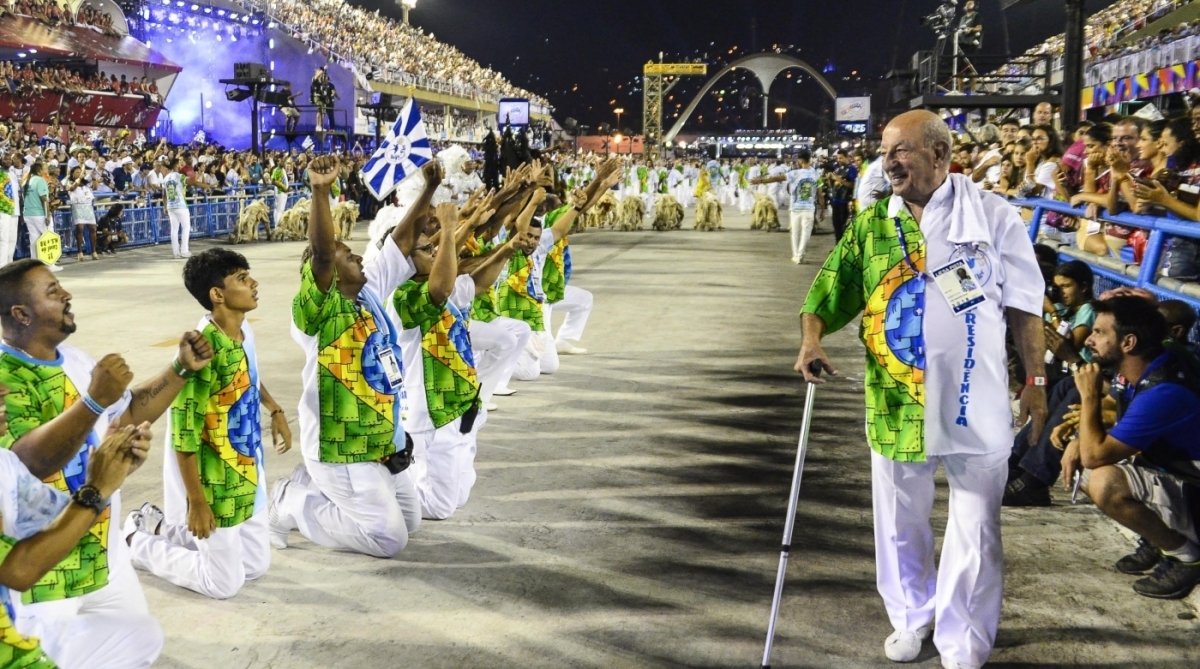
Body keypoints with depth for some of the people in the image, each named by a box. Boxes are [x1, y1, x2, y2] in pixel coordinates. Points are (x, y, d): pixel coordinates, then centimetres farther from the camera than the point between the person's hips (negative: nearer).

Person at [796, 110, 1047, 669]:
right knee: (900, 521, 16)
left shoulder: (992, 215, -3)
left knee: (975, 531, 5)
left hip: (976, 403, -2)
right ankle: (911, 617, 38)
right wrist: (812, 341, -16)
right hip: (897, 402, 3)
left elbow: (1023, 305, 0)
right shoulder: (870, 225, 4)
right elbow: (827, 295, 3)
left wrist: (1035, 378, -2)